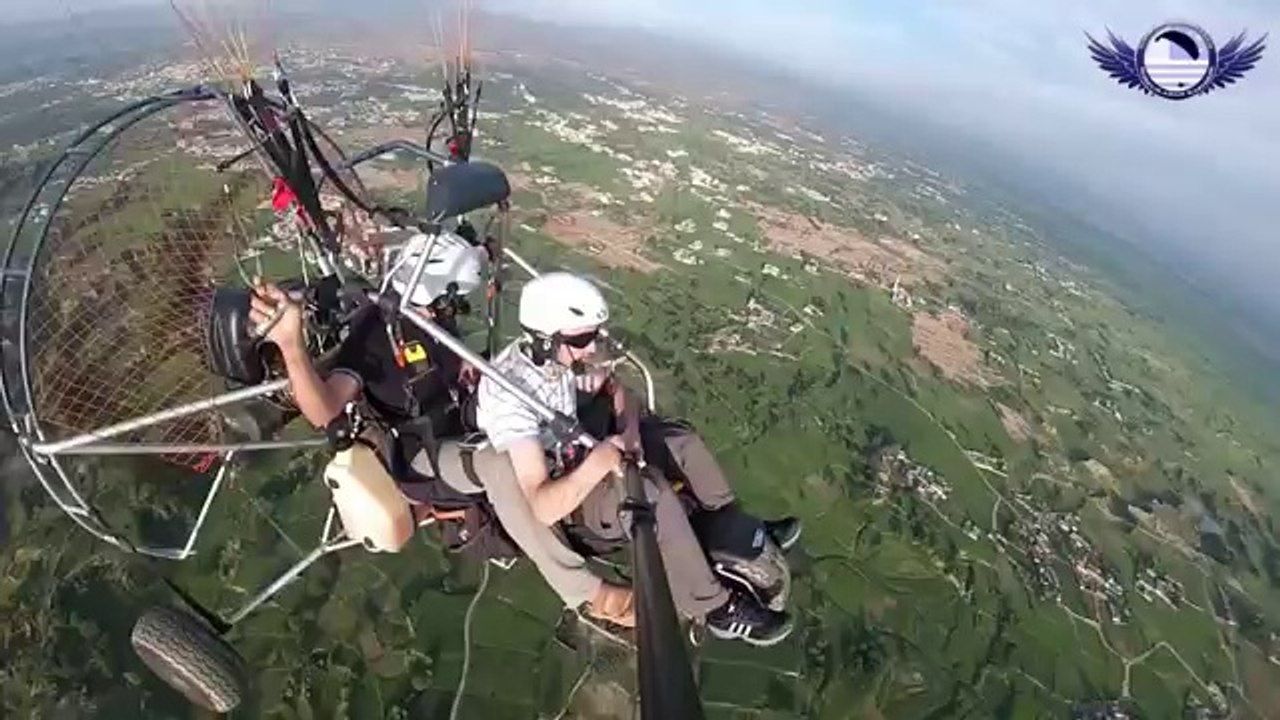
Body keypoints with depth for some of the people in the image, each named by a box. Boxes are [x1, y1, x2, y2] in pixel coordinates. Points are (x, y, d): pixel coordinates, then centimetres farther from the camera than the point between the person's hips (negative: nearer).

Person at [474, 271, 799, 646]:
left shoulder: (554, 352, -14)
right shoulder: (508, 394, -36)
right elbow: (544, 507, -39)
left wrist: (629, 430, -18)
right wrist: (599, 462, -50)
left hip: (573, 445, 8)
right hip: (552, 491, -8)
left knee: (680, 442, 2)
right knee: (653, 495, -29)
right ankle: (719, 609, -11)